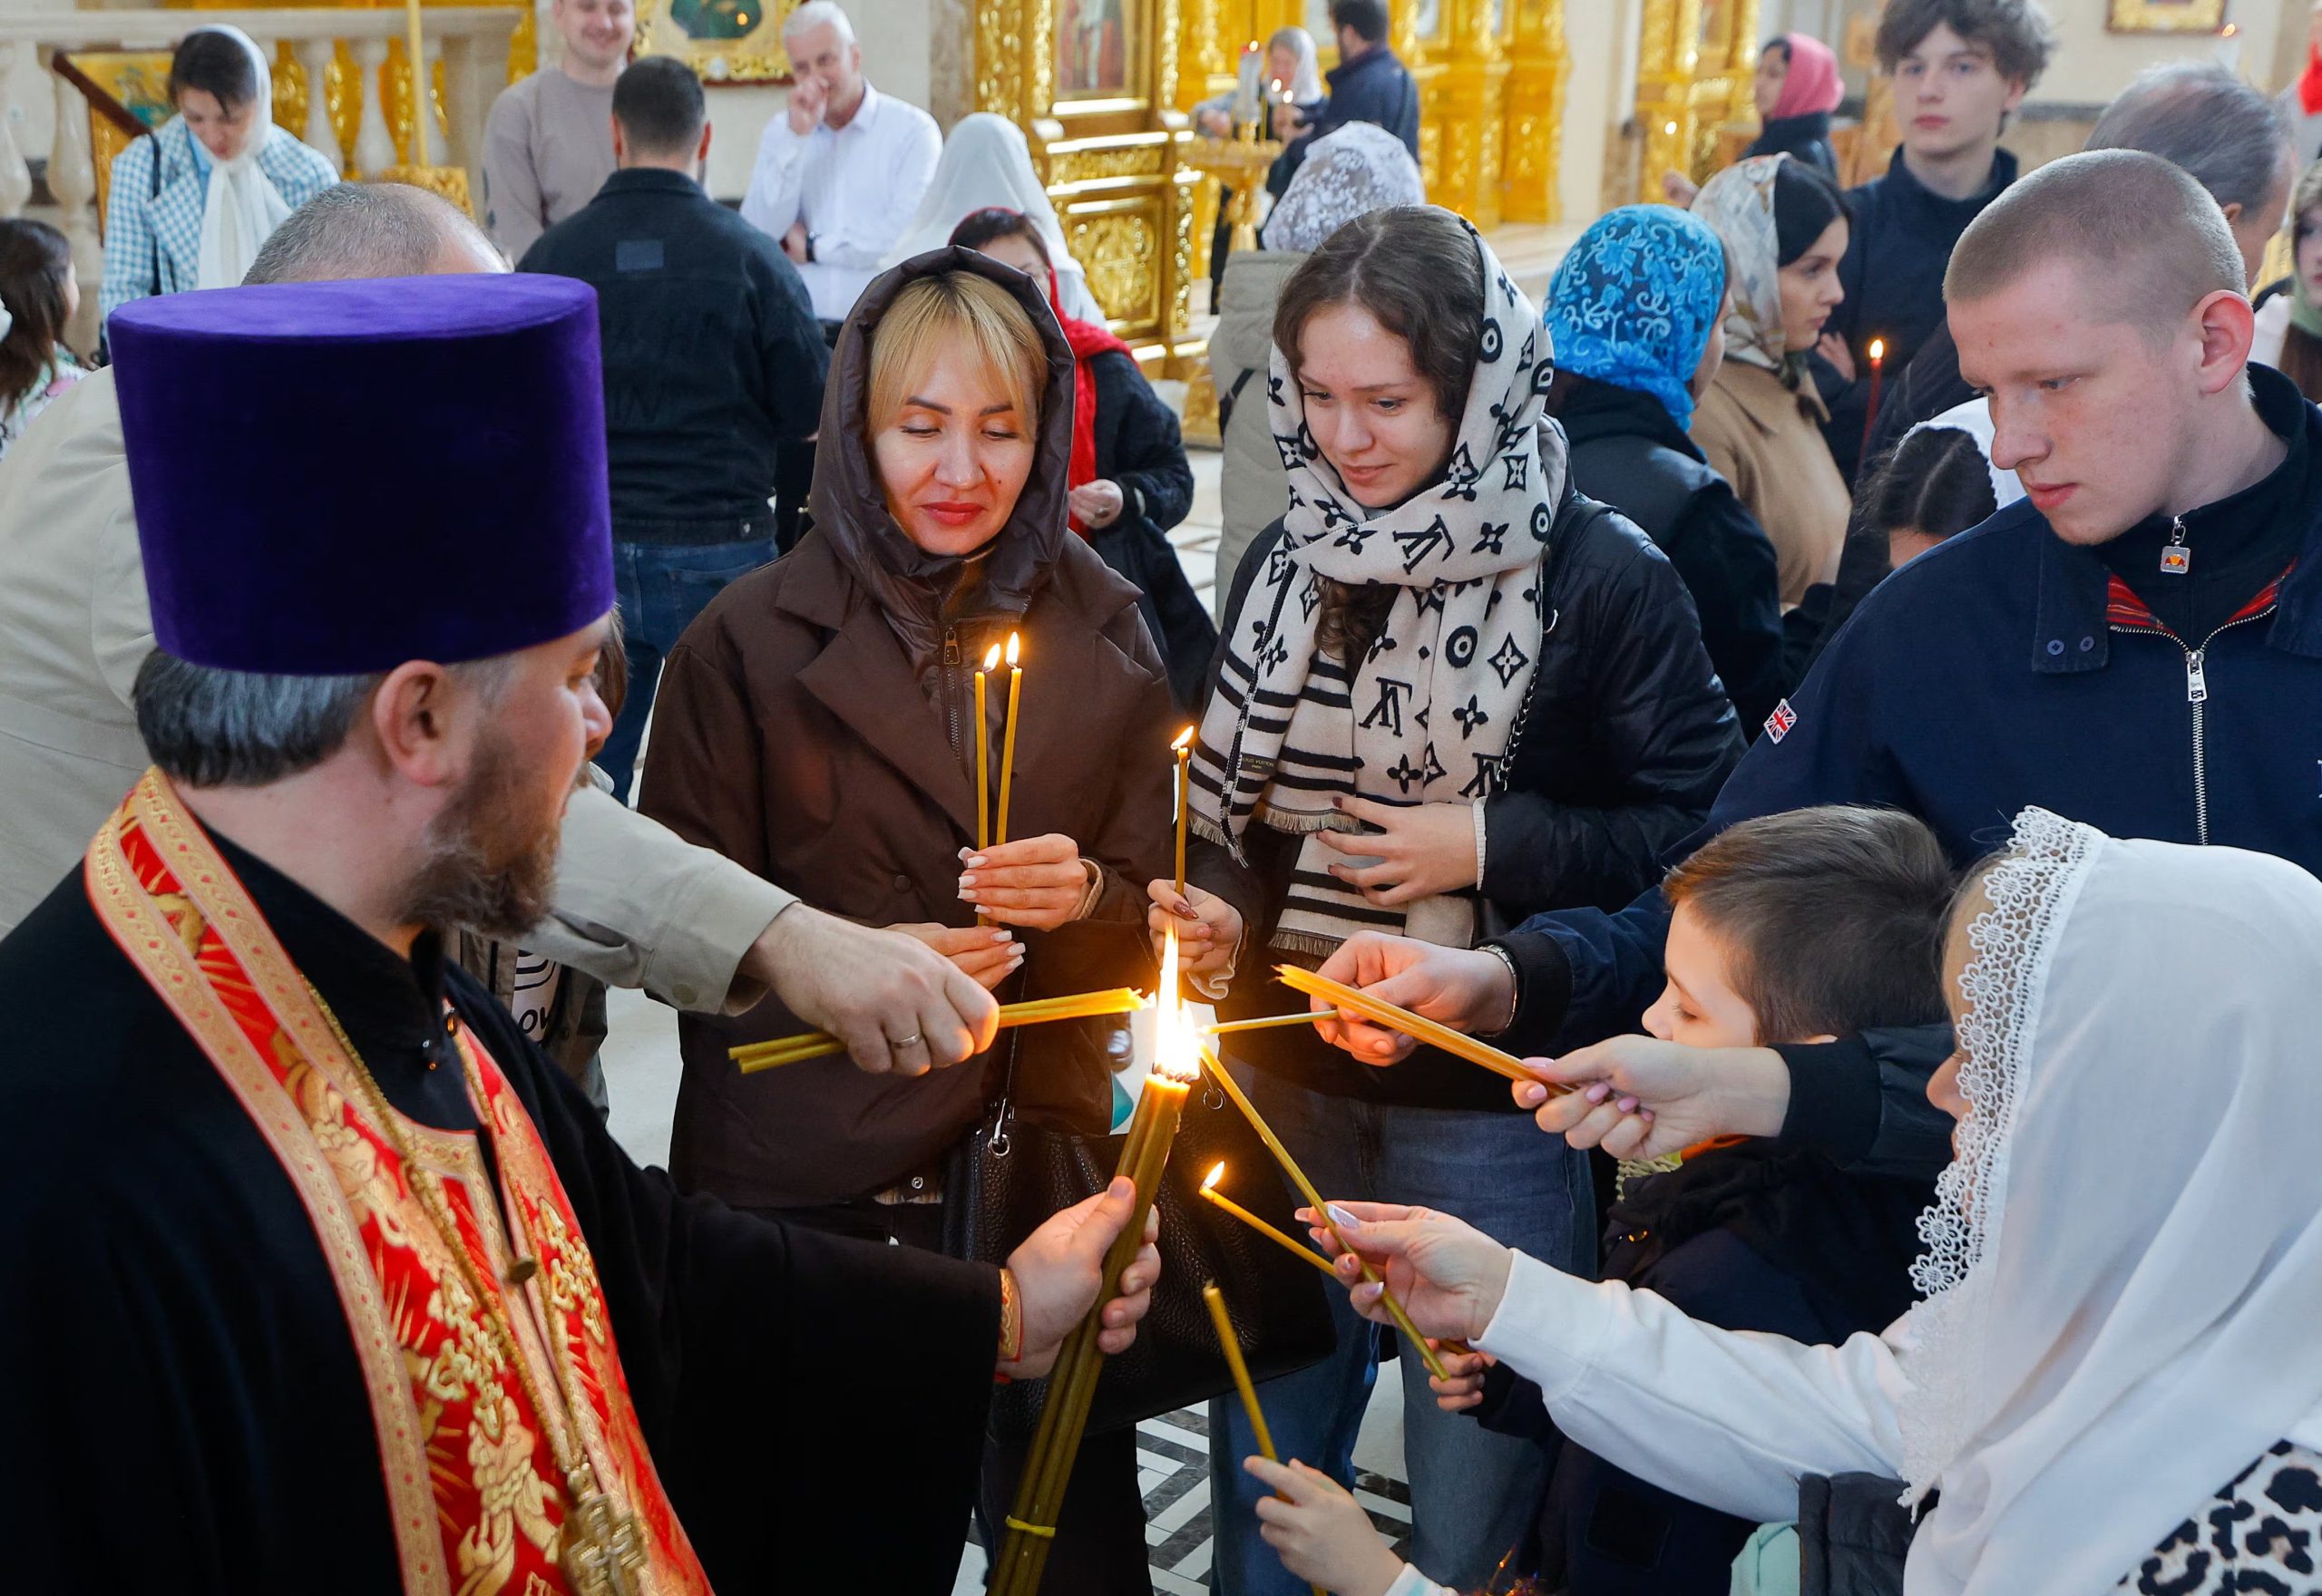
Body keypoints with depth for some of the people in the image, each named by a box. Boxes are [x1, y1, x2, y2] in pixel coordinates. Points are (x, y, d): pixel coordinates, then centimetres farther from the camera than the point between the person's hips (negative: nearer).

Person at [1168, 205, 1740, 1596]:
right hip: (1291, 1083, 5)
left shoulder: (1603, 578, -11)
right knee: (1263, 1470, 19)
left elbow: (1699, 828, -11)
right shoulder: (1289, 565, 6)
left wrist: (1490, 848, -18)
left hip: (1490, 1106, -5)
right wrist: (1217, 916, -3)